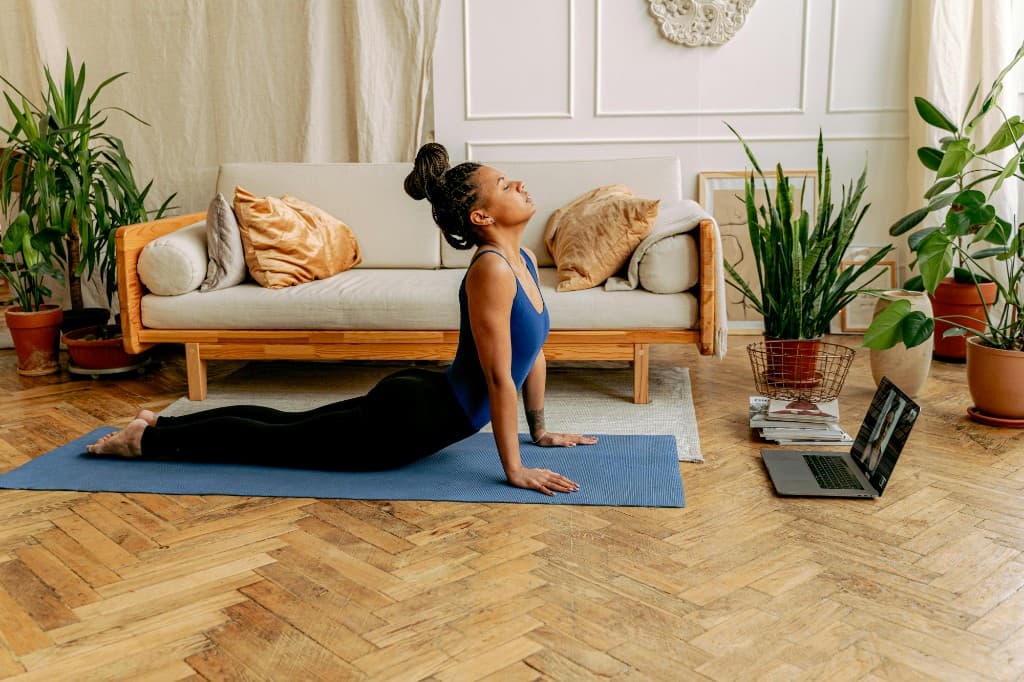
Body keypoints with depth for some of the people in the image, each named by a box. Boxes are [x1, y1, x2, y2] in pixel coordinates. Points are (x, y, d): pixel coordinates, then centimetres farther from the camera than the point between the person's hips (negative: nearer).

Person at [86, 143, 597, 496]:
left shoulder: (523, 259, 4)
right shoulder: (491, 269, -26)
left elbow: (534, 351, 13)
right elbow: (499, 378, -25)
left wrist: (540, 430, 17)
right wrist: (515, 470, -21)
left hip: (416, 400, 9)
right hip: (407, 421, -9)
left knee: (285, 424, 22)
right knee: (272, 439, 8)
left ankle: (162, 423, 36)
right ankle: (146, 438, 24)